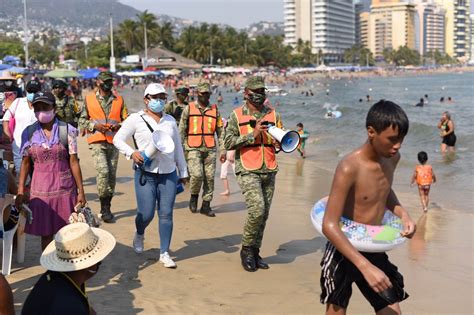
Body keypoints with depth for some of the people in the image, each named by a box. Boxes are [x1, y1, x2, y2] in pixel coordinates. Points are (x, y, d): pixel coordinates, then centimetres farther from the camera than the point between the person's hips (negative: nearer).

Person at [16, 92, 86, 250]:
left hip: (65, 188, -1)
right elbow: (25, 163, 6)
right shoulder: (29, 133, 3)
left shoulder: (67, 130, -3)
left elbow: (74, 162, -2)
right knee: (45, 233, 7)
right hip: (40, 189, 1)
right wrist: (20, 192, 1)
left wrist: (80, 191, -2)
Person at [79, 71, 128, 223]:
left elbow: (126, 119, 12)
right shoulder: (89, 99, 5)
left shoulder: (119, 100, 10)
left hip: (113, 142, 3)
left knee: (112, 175, 6)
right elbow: (82, 120, 7)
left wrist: (119, 125, -10)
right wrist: (94, 126, -10)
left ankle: (107, 208, 18)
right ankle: (104, 207, -7)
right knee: (103, 171, -19)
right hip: (97, 141, -3)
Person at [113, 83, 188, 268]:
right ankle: (139, 234, 30)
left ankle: (164, 253, 11)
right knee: (146, 214, -5)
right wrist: (131, 152, -16)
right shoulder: (136, 119, 1)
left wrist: (183, 172, 19)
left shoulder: (170, 120, 13)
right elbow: (118, 139, 2)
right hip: (145, 174, -3)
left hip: (169, 174, 3)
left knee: (166, 214, 1)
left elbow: (178, 147, 18)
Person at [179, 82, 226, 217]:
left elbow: (220, 131, 12)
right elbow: (182, 131, 7)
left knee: (209, 178, 1)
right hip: (193, 148, -2)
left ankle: (206, 205, 12)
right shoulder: (189, 109, 5)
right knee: (197, 175, -16)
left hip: (210, 149, 3)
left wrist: (223, 150, 5)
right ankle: (194, 197, 11)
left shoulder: (215, 110, 10)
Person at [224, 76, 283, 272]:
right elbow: (228, 142, -6)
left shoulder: (273, 114, 12)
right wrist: (252, 134, -14)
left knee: (263, 215, 8)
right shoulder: (237, 115, 2)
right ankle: (247, 249, 0)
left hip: (269, 171, 5)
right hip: (248, 171, -5)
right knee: (257, 209, -19)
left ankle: (255, 252, 21)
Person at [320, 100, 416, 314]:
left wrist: (403, 214, -2)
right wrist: (365, 267, -35)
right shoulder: (350, 168, -26)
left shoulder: (392, 158, -3)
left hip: (375, 252, 6)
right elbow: (329, 226, -29)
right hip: (344, 253, -6)